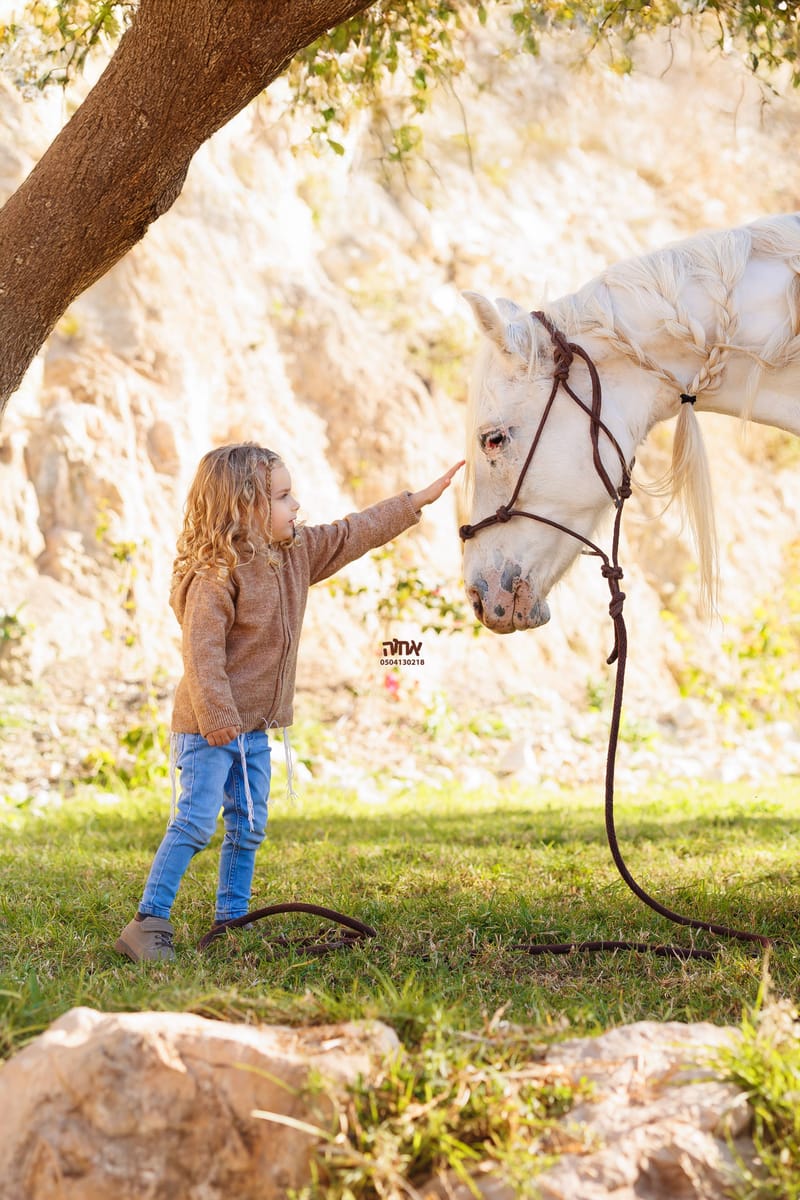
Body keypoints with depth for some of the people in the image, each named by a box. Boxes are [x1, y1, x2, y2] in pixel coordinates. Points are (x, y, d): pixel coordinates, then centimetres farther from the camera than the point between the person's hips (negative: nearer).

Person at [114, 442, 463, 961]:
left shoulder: (297, 553, 7)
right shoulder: (217, 575, -20)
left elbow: (355, 533, 16)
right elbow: (202, 650, -23)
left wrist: (420, 500, 17)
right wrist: (216, 716, -27)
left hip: (255, 728, 8)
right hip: (211, 727, -8)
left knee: (249, 827, 11)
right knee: (196, 822, -11)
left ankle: (232, 919, 21)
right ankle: (149, 922, -5)